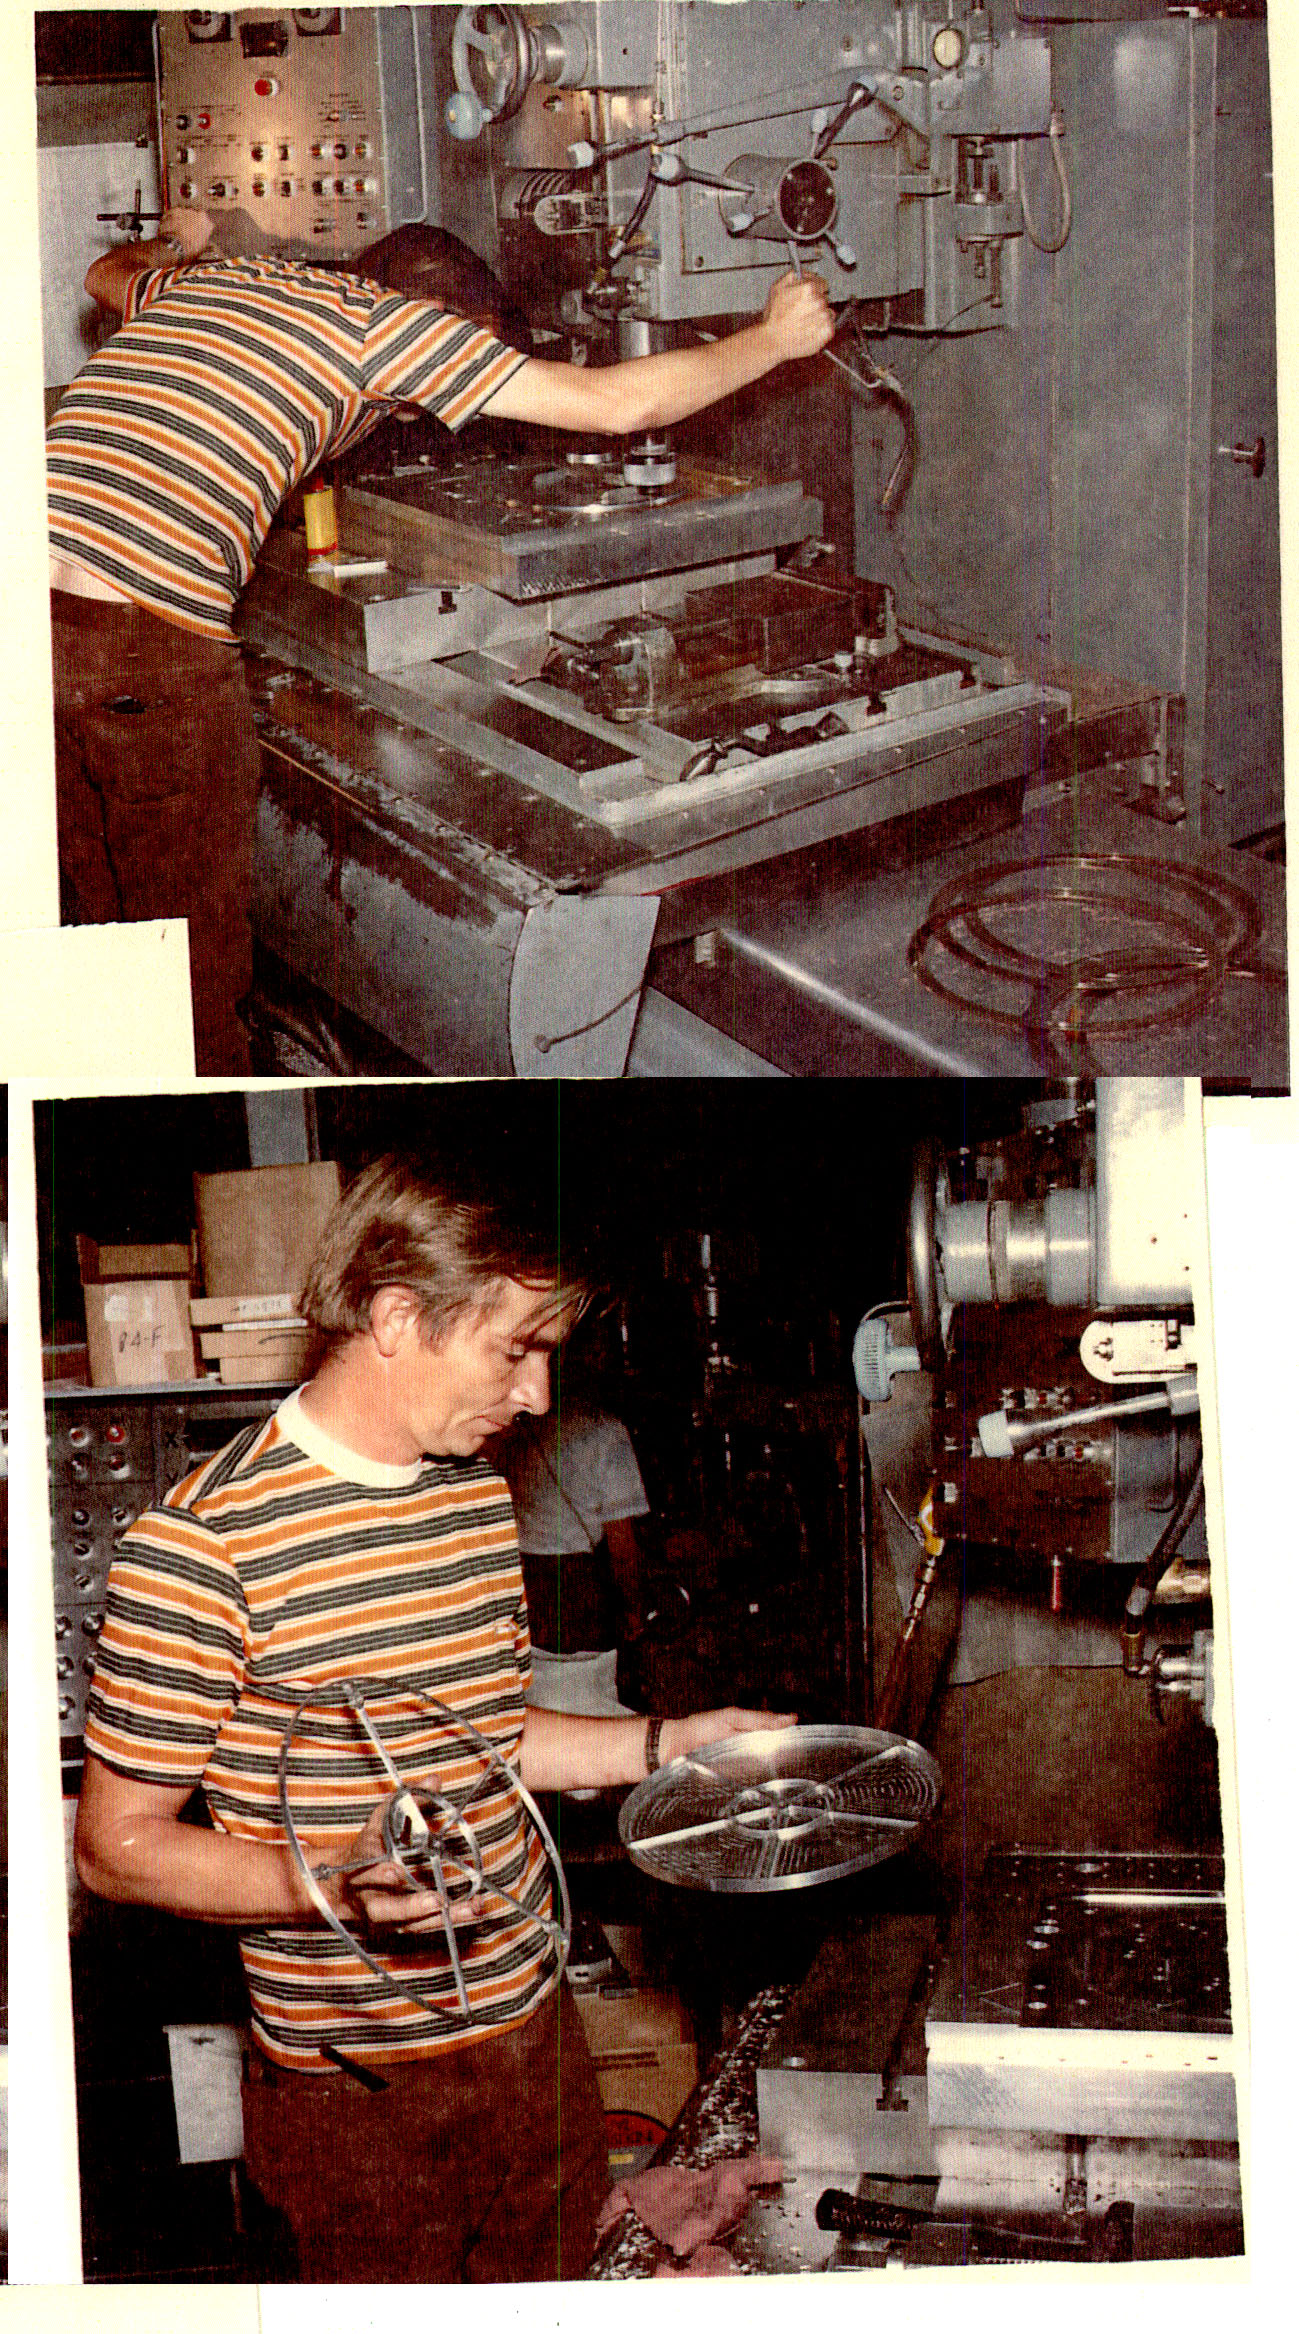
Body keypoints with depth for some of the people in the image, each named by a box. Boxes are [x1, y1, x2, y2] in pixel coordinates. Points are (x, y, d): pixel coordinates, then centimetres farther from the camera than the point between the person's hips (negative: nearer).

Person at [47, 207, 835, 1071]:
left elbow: (110, 272, 50)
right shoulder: (386, 319, 4)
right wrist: (773, 338, 19)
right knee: (199, 970, 8)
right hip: (149, 646, -7)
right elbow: (619, 402, 4)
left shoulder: (202, 279, 24)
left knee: (108, 935, 20)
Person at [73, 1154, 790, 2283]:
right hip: (360, 2088, -7)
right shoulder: (202, 1543, -20)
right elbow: (118, 1846, -15)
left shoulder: (479, 1491, 8)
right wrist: (337, 1885, -29)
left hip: (532, 2020, 7)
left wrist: (668, 1742, 11)